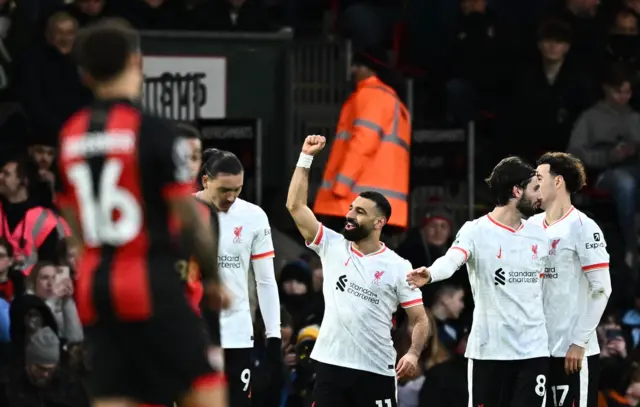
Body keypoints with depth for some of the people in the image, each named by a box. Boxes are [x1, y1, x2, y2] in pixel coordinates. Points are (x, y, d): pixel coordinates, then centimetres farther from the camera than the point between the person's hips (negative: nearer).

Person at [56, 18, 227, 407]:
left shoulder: (70, 135, 8)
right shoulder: (154, 131, -10)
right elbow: (190, 218, -8)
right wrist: (214, 277, 5)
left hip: (94, 287, 6)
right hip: (150, 283, -6)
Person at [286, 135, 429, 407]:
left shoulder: (398, 267, -1)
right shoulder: (332, 246, 5)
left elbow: (419, 318, 0)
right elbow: (295, 206, -1)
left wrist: (413, 354, -18)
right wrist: (306, 157, -5)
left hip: (376, 371, -2)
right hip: (331, 364, 2)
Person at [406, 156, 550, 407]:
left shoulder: (539, 235, 10)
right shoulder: (476, 231, -7)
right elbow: (451, 260, -26)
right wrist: (430, 274, -49)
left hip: (533, 350, 4)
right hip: (488, 350, -4)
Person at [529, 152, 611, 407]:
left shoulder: (583, 228, -8)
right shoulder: (532, 226, 11)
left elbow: (602, 289, -11)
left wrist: (579, 342, -14)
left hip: (573, 351, -6)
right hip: (538, 348, 6)